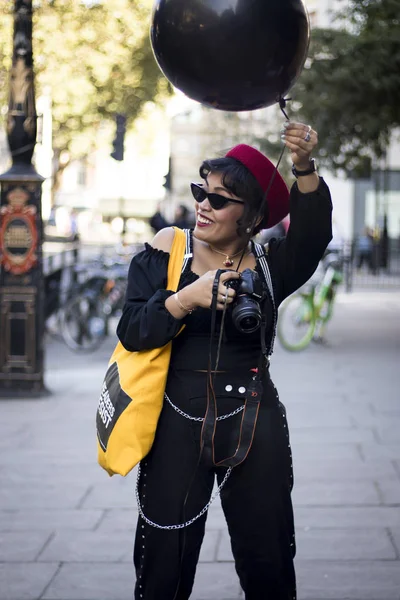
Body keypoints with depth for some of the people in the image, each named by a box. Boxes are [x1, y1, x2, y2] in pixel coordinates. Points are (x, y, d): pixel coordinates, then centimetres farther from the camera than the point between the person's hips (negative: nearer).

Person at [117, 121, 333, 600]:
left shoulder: (268, 268, 0)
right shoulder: (166, 252, 0)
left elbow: (312, 235, -19)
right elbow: (131, 332, -8)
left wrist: (304, 170, -36)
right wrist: (186, 299, -24)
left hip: (253, 429, 1)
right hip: (177, 426, 0)